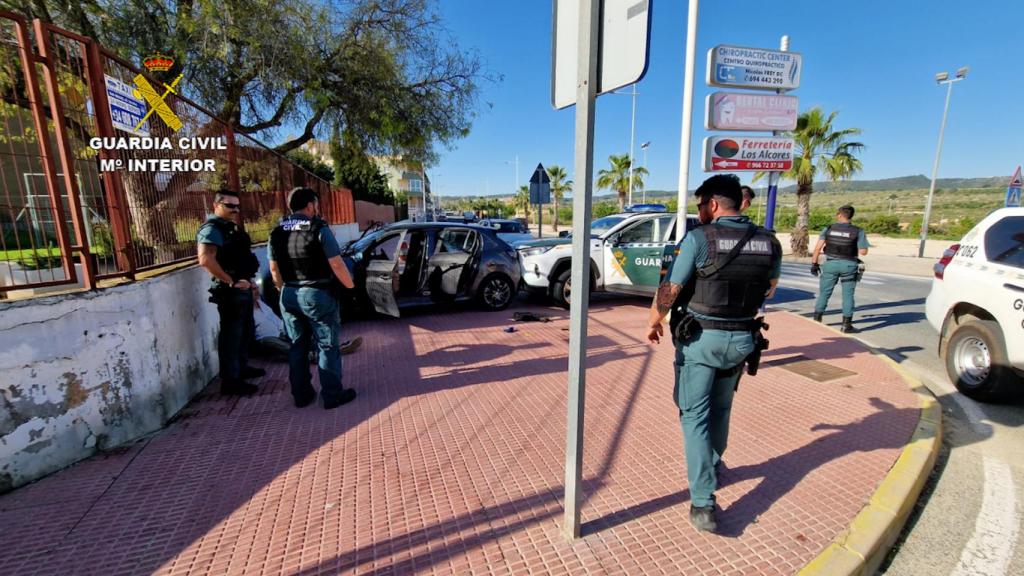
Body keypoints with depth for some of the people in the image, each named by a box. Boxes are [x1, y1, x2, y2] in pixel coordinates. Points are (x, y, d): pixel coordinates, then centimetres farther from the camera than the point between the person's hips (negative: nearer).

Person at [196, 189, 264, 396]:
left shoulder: (232, 227, 16)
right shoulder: (212, 229, -14)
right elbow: (205, 259, -28)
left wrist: (250, 280, 18)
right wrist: (231, 282, -25)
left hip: (243, 288, 10)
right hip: (230, 291, -10)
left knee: (246, 331, 20)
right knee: (231, 334, -3)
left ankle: (242, 368, 36)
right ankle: (230, 381, 6)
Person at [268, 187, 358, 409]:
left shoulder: (277, 232, 6)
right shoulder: (319, 229, -13)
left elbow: (274, 268, 12)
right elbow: (336, 264, -16)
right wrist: (350, 284, -1)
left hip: (289, 295, 6)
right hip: (317, 294, -6)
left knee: (297, 346, 16)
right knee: (327, 346, 3)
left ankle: (301, 394, 24)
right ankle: (332, 395, 9)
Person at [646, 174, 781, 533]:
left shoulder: (699, 238, -16)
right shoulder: (769, 242, 1)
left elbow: (669, 290, -14)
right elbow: (770, 288, 18)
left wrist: (654, 323, 2)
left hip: (700, 339, -5)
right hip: (741, 339, 5)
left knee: (695, 415, 5)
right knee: (720, 409, 25)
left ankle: (703, 503, 4)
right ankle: (713, 468, 45)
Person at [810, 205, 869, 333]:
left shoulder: (829, 229, 0)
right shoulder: (858, 231, -2)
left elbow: (818, 247, -6)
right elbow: (863, 252, -5)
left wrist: (814, 263, -2)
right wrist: (853, 247, 14)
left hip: (831, 263, 1)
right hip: (849, 265, -1)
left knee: (824, 293, 10)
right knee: (848, 295, 6)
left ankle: (816, 320, 15)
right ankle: (846, 325, 9)